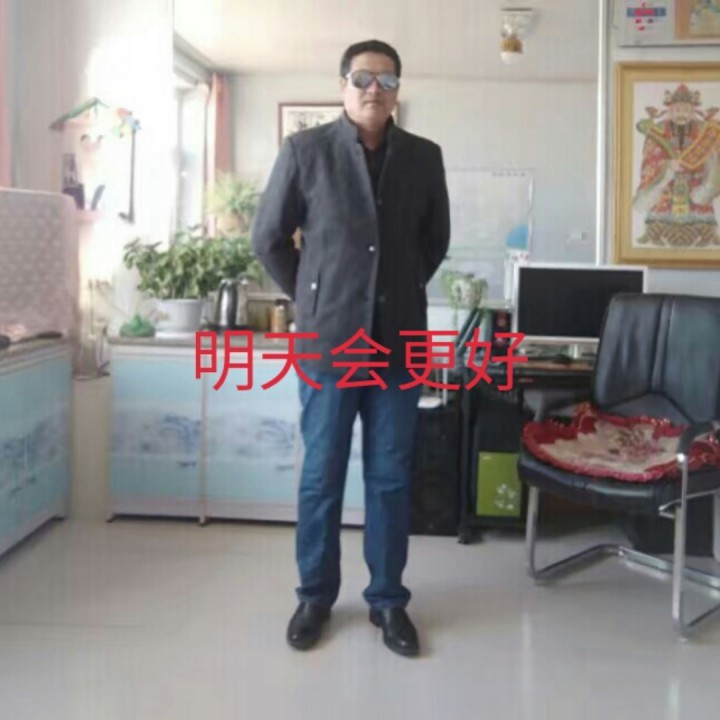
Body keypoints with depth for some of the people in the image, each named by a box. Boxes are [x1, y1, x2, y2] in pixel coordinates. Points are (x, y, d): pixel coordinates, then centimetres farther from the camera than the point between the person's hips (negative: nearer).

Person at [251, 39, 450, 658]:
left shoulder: (424, 157, 6)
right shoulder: (304, 151, -1)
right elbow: (269, 238, 6)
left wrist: (403, 291, 13)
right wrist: (309, 297, 7)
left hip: (398, 341, 2)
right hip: (328, 340, -2)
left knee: (391, 477, 8)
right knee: (321, 475, 7)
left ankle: (388, 598, 21)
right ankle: (316, 595, 22)